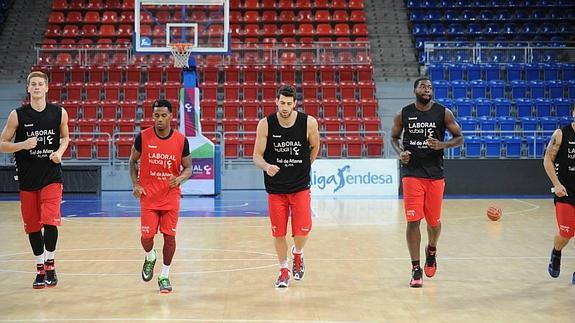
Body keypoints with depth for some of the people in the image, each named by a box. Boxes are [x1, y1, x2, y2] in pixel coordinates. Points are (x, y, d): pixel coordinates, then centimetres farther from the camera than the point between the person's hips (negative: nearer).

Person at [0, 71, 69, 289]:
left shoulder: (59, 113, -1)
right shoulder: (18, 115, -4)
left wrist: (60, 151, -4)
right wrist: (23, 144, -19)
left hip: (51, 176, -1)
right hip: (27, 178, 1)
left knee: (50, 221, -14)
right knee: (32, 226, 8)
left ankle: (50, 265, 5)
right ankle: (40, 269, 23)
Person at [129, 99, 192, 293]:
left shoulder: (181, 140, -5)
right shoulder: (143, 137, -5)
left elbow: (187, 168, 4)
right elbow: (133, 161, 10)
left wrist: (179, 179, -18)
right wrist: (135, 184, -2)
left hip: (171, 196, 0)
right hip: (148, 195, 0)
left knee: (169, 236, 0)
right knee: (146, 235, -4)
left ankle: (165, 276, 14)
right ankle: (150, 258, 31)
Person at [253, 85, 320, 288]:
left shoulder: (309, 123, -11)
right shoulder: (266, 124, -11)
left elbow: (314, 147, 9)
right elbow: (257, 156, -9)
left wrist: (304, 167, 9)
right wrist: (267, 167, -29)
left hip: (300, 187, 0)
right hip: (275, 188, 1)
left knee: (302, 231, -5)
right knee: (278, 233, 6)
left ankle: (297, 255, 30)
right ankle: (284, 270, 28)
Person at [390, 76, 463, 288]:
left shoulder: (443, 113, -1)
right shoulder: (403, 114, 1)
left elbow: (459, 138, 4)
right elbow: (394, 137, 14)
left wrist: (442, 145, -15)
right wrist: (400, 152, -7)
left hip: (435, 174, 1)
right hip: (412, 173, -1)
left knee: (434, 221, 10)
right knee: (413, 221, -6)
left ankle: (431, 251, 41)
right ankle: (416, 269, 2)